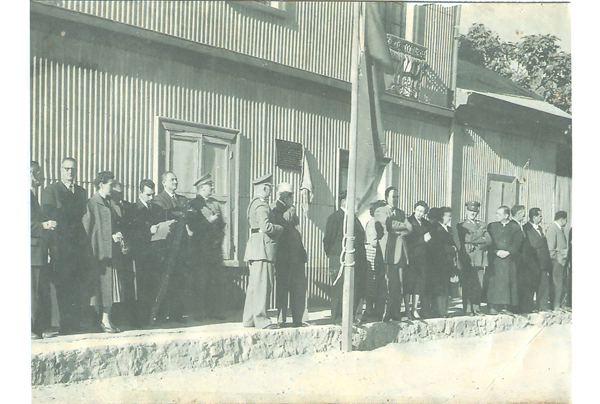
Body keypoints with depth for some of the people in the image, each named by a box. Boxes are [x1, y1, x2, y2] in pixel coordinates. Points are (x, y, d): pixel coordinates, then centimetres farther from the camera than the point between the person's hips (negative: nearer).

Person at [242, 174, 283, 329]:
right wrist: (281, 228, -7)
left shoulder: (255, 203, 20)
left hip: (255, 249, 10)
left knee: (254, 285, 12)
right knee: (263, 284, -8)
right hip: (262, 248, -10)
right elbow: (266, 226, -23)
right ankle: (261, 319, -7)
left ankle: (249, 319, 16)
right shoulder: (261, 206, -12)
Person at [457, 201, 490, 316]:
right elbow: (468, 238, -9)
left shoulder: (482, 225, 20)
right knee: (467, 286, -6)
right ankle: (468, 310, -1)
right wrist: (481, 235, 0)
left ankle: (476, 308, 8)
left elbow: (488, 240, 7)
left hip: (480, 259, 4)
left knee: (479, 286, 0)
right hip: (467, 258, -4)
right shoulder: (461, 225, 7)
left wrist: (477, 245, -8)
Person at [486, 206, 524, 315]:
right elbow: (489, 242, 4)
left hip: (509, 258, 0)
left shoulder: (515, 227, 6)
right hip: (495, 259, 0)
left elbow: (518, 242, -1)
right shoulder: (492, 226, 10)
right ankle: (493, 307, -1)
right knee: (494, 282, -5)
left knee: (508, 281, -1)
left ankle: (504, 307, 5)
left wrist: (508, 252, -12)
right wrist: (497, 252, -10)